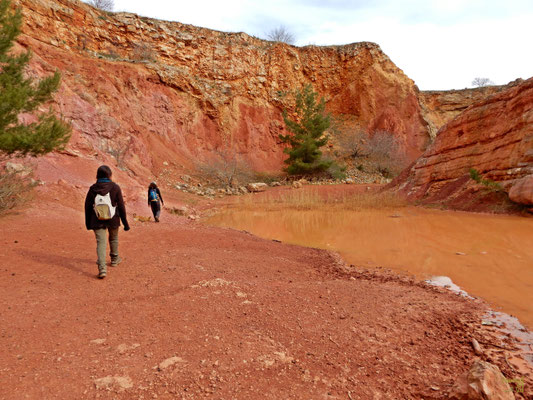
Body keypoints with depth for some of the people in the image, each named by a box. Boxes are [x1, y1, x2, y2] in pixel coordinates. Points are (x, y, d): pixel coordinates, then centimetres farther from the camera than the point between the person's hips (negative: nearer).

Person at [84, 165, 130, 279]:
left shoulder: (93, 189, -5)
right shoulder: (115, 187, -10)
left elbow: (88, 207, 1)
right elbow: (121, 206, -8)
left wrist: (88, 223, 13)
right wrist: (125, 222, -1)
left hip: (97, 221, 0)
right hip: (113, 220, 0)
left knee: (101, 242, 0)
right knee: (113, 239, 23)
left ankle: (102, 268, -13)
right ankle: (114, 259, 42)